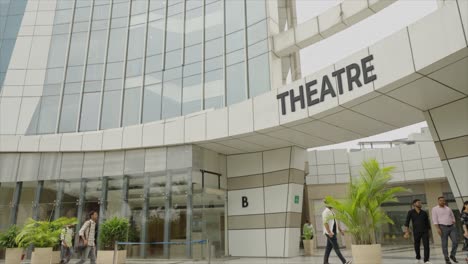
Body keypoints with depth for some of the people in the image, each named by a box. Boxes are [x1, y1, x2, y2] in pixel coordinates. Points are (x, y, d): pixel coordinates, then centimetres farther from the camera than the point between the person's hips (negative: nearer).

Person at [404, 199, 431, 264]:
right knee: (417, 246, 11)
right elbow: (407, 223, -9)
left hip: (425, 232, 1)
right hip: (416, 232, -1)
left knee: (426, 245, -13)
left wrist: (429, 232, 15)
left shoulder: (424, 213, 4)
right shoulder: (411, 212, -5)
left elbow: (427, 223, 12)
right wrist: (407, 232, -17)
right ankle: (418, 258, 35)